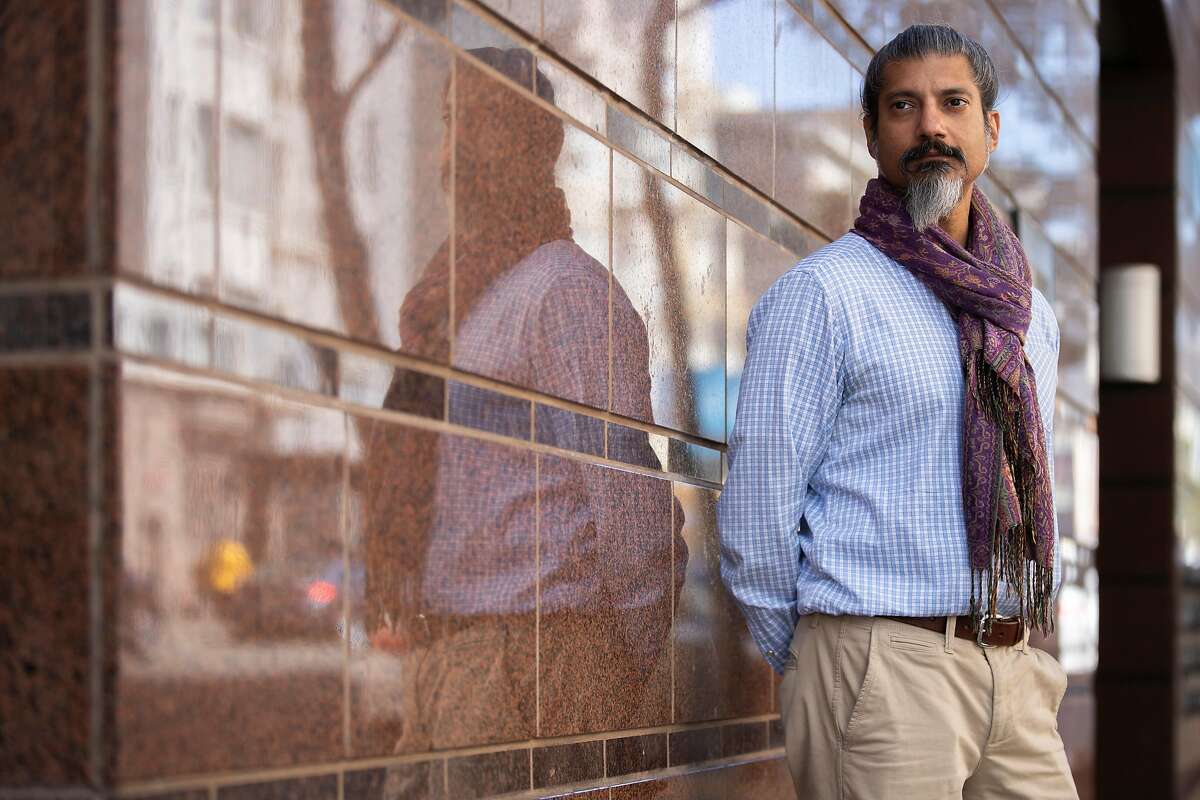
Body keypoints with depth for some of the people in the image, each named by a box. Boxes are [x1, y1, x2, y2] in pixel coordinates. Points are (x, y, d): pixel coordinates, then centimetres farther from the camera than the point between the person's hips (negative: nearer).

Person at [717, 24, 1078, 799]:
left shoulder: (1032, 315, 16)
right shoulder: (822, 296, -5)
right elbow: (758, 503, -7)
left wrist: (1028, 648, 15)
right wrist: (818, 672, 0)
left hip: (1019, 676, 6)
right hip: (881, 670, -6)